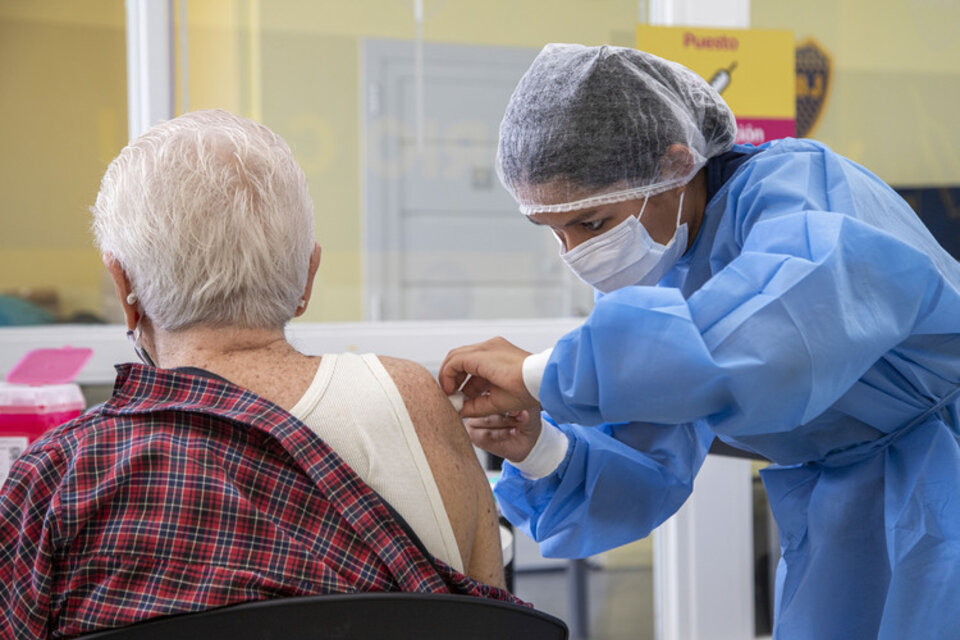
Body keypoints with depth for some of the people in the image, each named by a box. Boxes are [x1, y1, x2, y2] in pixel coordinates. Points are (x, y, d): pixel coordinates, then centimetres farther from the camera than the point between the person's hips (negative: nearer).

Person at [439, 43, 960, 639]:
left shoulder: (796, 184, -23)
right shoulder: (656, 279, 0)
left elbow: (791, 327, -46)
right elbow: (647, 475, 1)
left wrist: (543, 375, -41)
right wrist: (541, 452, -21)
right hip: (844, 519, 7)